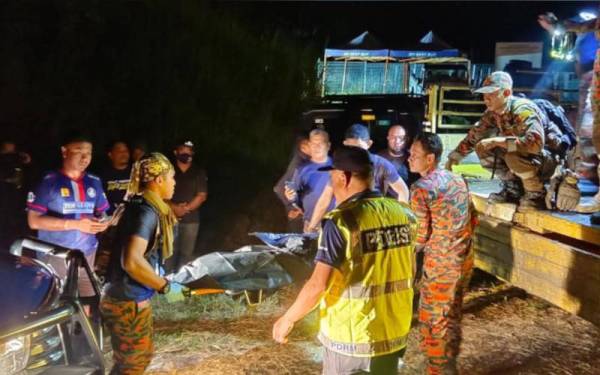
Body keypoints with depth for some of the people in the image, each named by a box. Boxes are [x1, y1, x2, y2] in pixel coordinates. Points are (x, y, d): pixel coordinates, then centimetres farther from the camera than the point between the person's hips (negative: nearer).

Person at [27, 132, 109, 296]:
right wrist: (75, 224, -19)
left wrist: (102, 222, -8)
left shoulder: (94, 182, 11)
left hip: (87, 254, 5)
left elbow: (102, 212, 18)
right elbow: (34, 220, -10)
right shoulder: (48, 181, -5)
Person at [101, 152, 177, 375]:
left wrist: (157, 277, 18)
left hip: (130, 297, 10)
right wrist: (164, 286, -20)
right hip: (128, 302, -10)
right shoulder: (146, 212, -22)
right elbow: (131, 261, -32)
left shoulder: (143, 207, 9)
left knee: (142, 355, 23)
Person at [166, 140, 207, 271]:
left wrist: (186, 208, -10)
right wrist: (174, 207, -13)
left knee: (186, 253, 1)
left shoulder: (199, 172, 7)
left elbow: (202, 196, 1)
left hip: (191, 219, 1)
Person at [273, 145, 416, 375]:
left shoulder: (341, 222, -19)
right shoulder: (402, 213, -1)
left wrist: (288, 319, -7)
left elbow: (318, 285, -22)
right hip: (395, 334, 6)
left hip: (351, 339, -5)